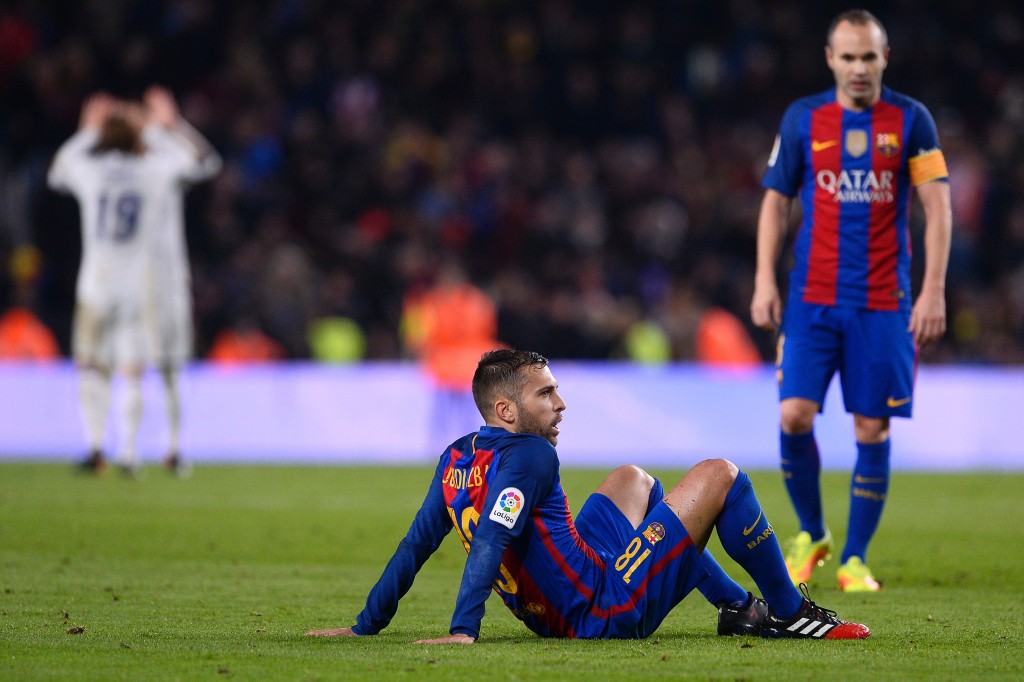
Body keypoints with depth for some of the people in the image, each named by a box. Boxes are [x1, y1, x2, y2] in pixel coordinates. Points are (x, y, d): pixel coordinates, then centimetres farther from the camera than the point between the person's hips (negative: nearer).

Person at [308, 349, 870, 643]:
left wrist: (365, 626, 9)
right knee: (719, 476, 0)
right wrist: (463, 631, -40)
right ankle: (788, 613, 15)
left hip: (557, 616, 9)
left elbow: (415, 545, 4)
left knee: (632, 479, 32)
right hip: (611, 612, -9)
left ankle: (738, 607, 33)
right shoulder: (528, 456, -21)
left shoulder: (457, 458, 3)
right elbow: (490, 544, -31)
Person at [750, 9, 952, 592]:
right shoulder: (803, 119, 5)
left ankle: (856, 559, 10)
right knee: (794, 415, -10)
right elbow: (776, 202, 9)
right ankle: (811, 533, 13)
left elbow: (937, 206, -1)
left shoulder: (911, 120, 2)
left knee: (872, 429, -1)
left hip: (884, 303, -1)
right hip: (812, 298, 1)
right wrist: (765, 281, -1)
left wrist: (934, 290, -9)